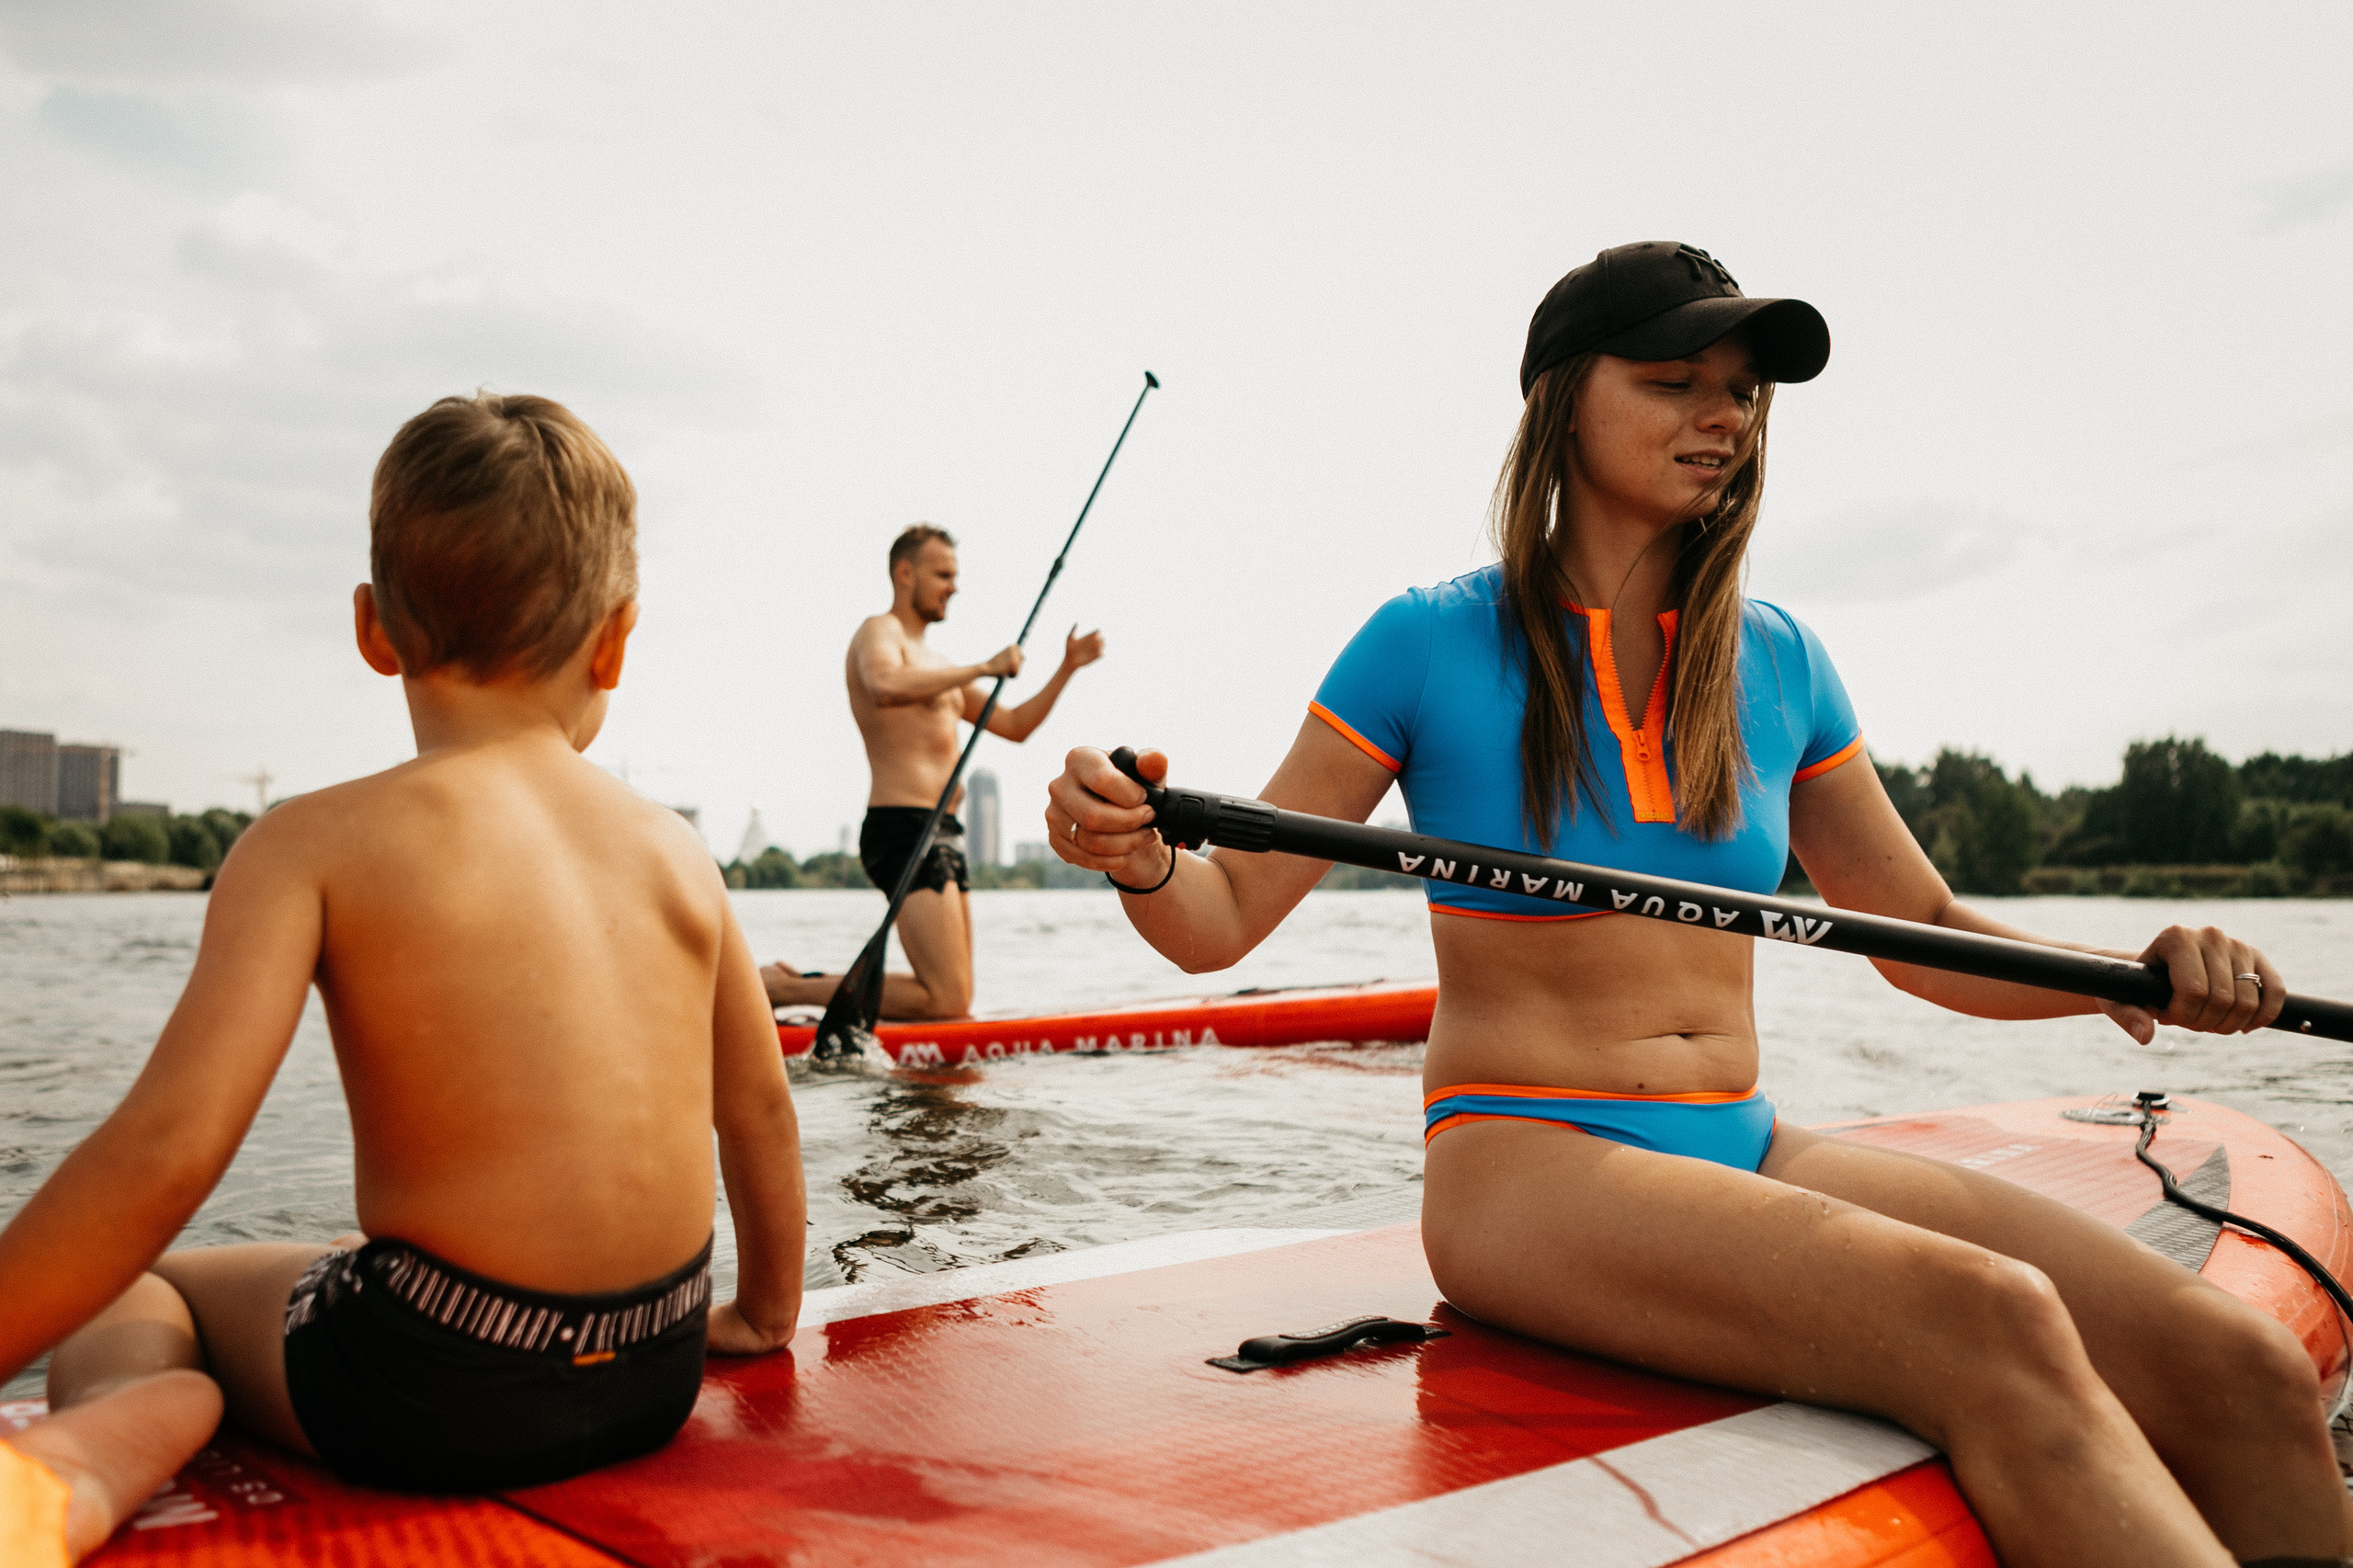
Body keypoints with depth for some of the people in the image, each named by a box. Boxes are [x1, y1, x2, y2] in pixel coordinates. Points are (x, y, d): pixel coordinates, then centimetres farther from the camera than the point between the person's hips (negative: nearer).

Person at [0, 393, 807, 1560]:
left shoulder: (313, 845, -10)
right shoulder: (676, 852, 4)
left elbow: (166, 1149, -19)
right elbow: (761, 1110, 12)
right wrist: (765, 1313, 27)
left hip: (434, 1397, -6)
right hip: (655, 1380, 6)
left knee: (123, 1291, 19)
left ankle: (107, 1434, -11)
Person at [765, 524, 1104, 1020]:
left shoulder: (935, 662, 25)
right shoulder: (879, 632, -4)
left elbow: (1015, 726, 26)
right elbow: (885, 687, -29)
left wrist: (1067, 668, 15)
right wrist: (982, 669, -22)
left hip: (942, 834, 10)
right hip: (904, 830, -10)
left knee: (954, 997, 13)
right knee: (948, 1002, -15)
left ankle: (814, 983, 17)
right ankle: (786, 987, -8)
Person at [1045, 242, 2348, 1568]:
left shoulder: (1777, 663, 10)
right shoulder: (1432, 643, -3)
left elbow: (1923, 930, 17)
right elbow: (1223, 921, -2)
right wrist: (1142, 859, -25)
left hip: (1750, 1151, 5)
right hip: (1528, 1162, -5)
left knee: (2246, 1377, -16)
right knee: (1996, 1327, -31)